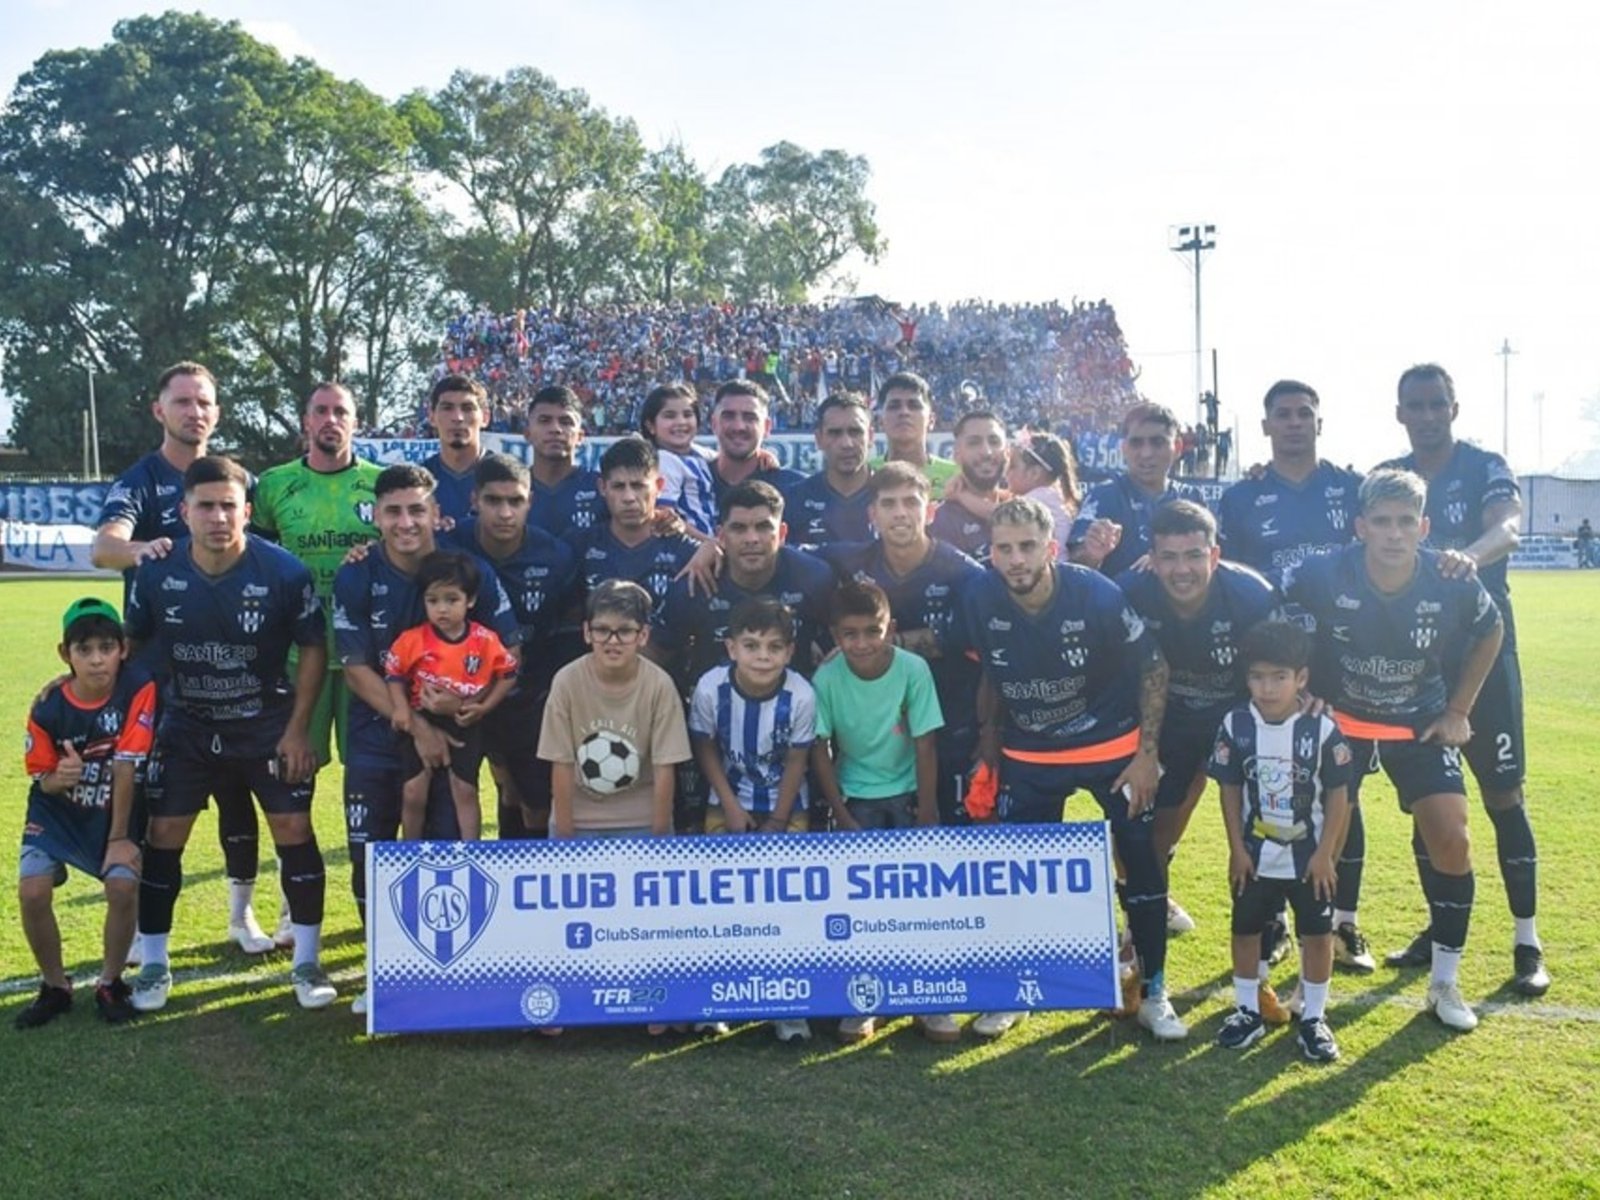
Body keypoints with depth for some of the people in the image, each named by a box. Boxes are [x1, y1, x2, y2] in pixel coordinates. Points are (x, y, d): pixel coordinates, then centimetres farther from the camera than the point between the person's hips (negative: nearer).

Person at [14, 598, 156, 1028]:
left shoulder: (138, 689, -23)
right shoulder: (48, 706, -16)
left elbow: (126, 768, -21)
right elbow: (42, 780, -5)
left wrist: (119, 837, -17)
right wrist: (57, 779, -30)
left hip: (114, 811, -2)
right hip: (58, 810, 2)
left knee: (124, 886, -21)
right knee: (32, 891, -15)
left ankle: (111, 984, 5)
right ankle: (55, 987, 10)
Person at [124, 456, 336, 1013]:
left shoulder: (284, 572, -18)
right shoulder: (156, 572, -12)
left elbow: (313, 647, -7)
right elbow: (134, 644, 5)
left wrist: (298, 727, -10)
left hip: (268, 725, -2)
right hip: (186, 726, 2)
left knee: (294, 829, -5)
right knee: (163, 835, 1)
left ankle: (307, 961, 10)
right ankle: (154, 965, 19)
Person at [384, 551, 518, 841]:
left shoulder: (485, 641, -10)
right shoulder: (412, 640, -11)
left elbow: (508, 675, 1)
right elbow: (394, 674, -1)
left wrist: (484, 707, -8)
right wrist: (400, 709, -16)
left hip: (466, 725, 0)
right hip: (421, 724, 0)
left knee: (465, 790, 4)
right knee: (413, 793, 0)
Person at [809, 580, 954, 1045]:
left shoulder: (913, 669, -20)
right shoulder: (826, 678, -18)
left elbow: (925, 746, -14)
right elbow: (820, 751, -9)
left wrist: (926, 817, -11)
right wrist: (844, 819, -10)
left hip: (909, 792, 0)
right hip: (857, 797, 0)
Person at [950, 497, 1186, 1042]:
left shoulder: (1097, 594, -22)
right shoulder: (981, 600, -16)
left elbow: (1153, 666, -9)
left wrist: (1148, 752, -11)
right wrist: (989, 741, 6)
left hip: (1113, 748, -2)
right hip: (1028, 756, 2)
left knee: (1143, 868, 3)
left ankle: (1154, 993, 20)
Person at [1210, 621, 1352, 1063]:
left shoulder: (1322, 729, -15)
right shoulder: (1235, 726, -10)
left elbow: (1338, 795, -8)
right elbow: (1230, 790, -2)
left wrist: (1325, 853, -10)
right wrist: (1237, 849, -4)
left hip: (1309, 857, -1)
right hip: (1254, 856, 2)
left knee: (1317, 934, 7)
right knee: (1245, 931, 11)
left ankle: (1314, 1018, 22)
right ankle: (1248, 1012, 27)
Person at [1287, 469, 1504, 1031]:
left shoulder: (1452, 584, -20)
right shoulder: (1321, 576, -25)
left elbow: (1490, 632, 2)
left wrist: (1459, 711, 1)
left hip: (1421, 724, 1)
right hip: (1339, 720, -1)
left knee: (1451, 841, -7)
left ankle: (1445, 983, 12)